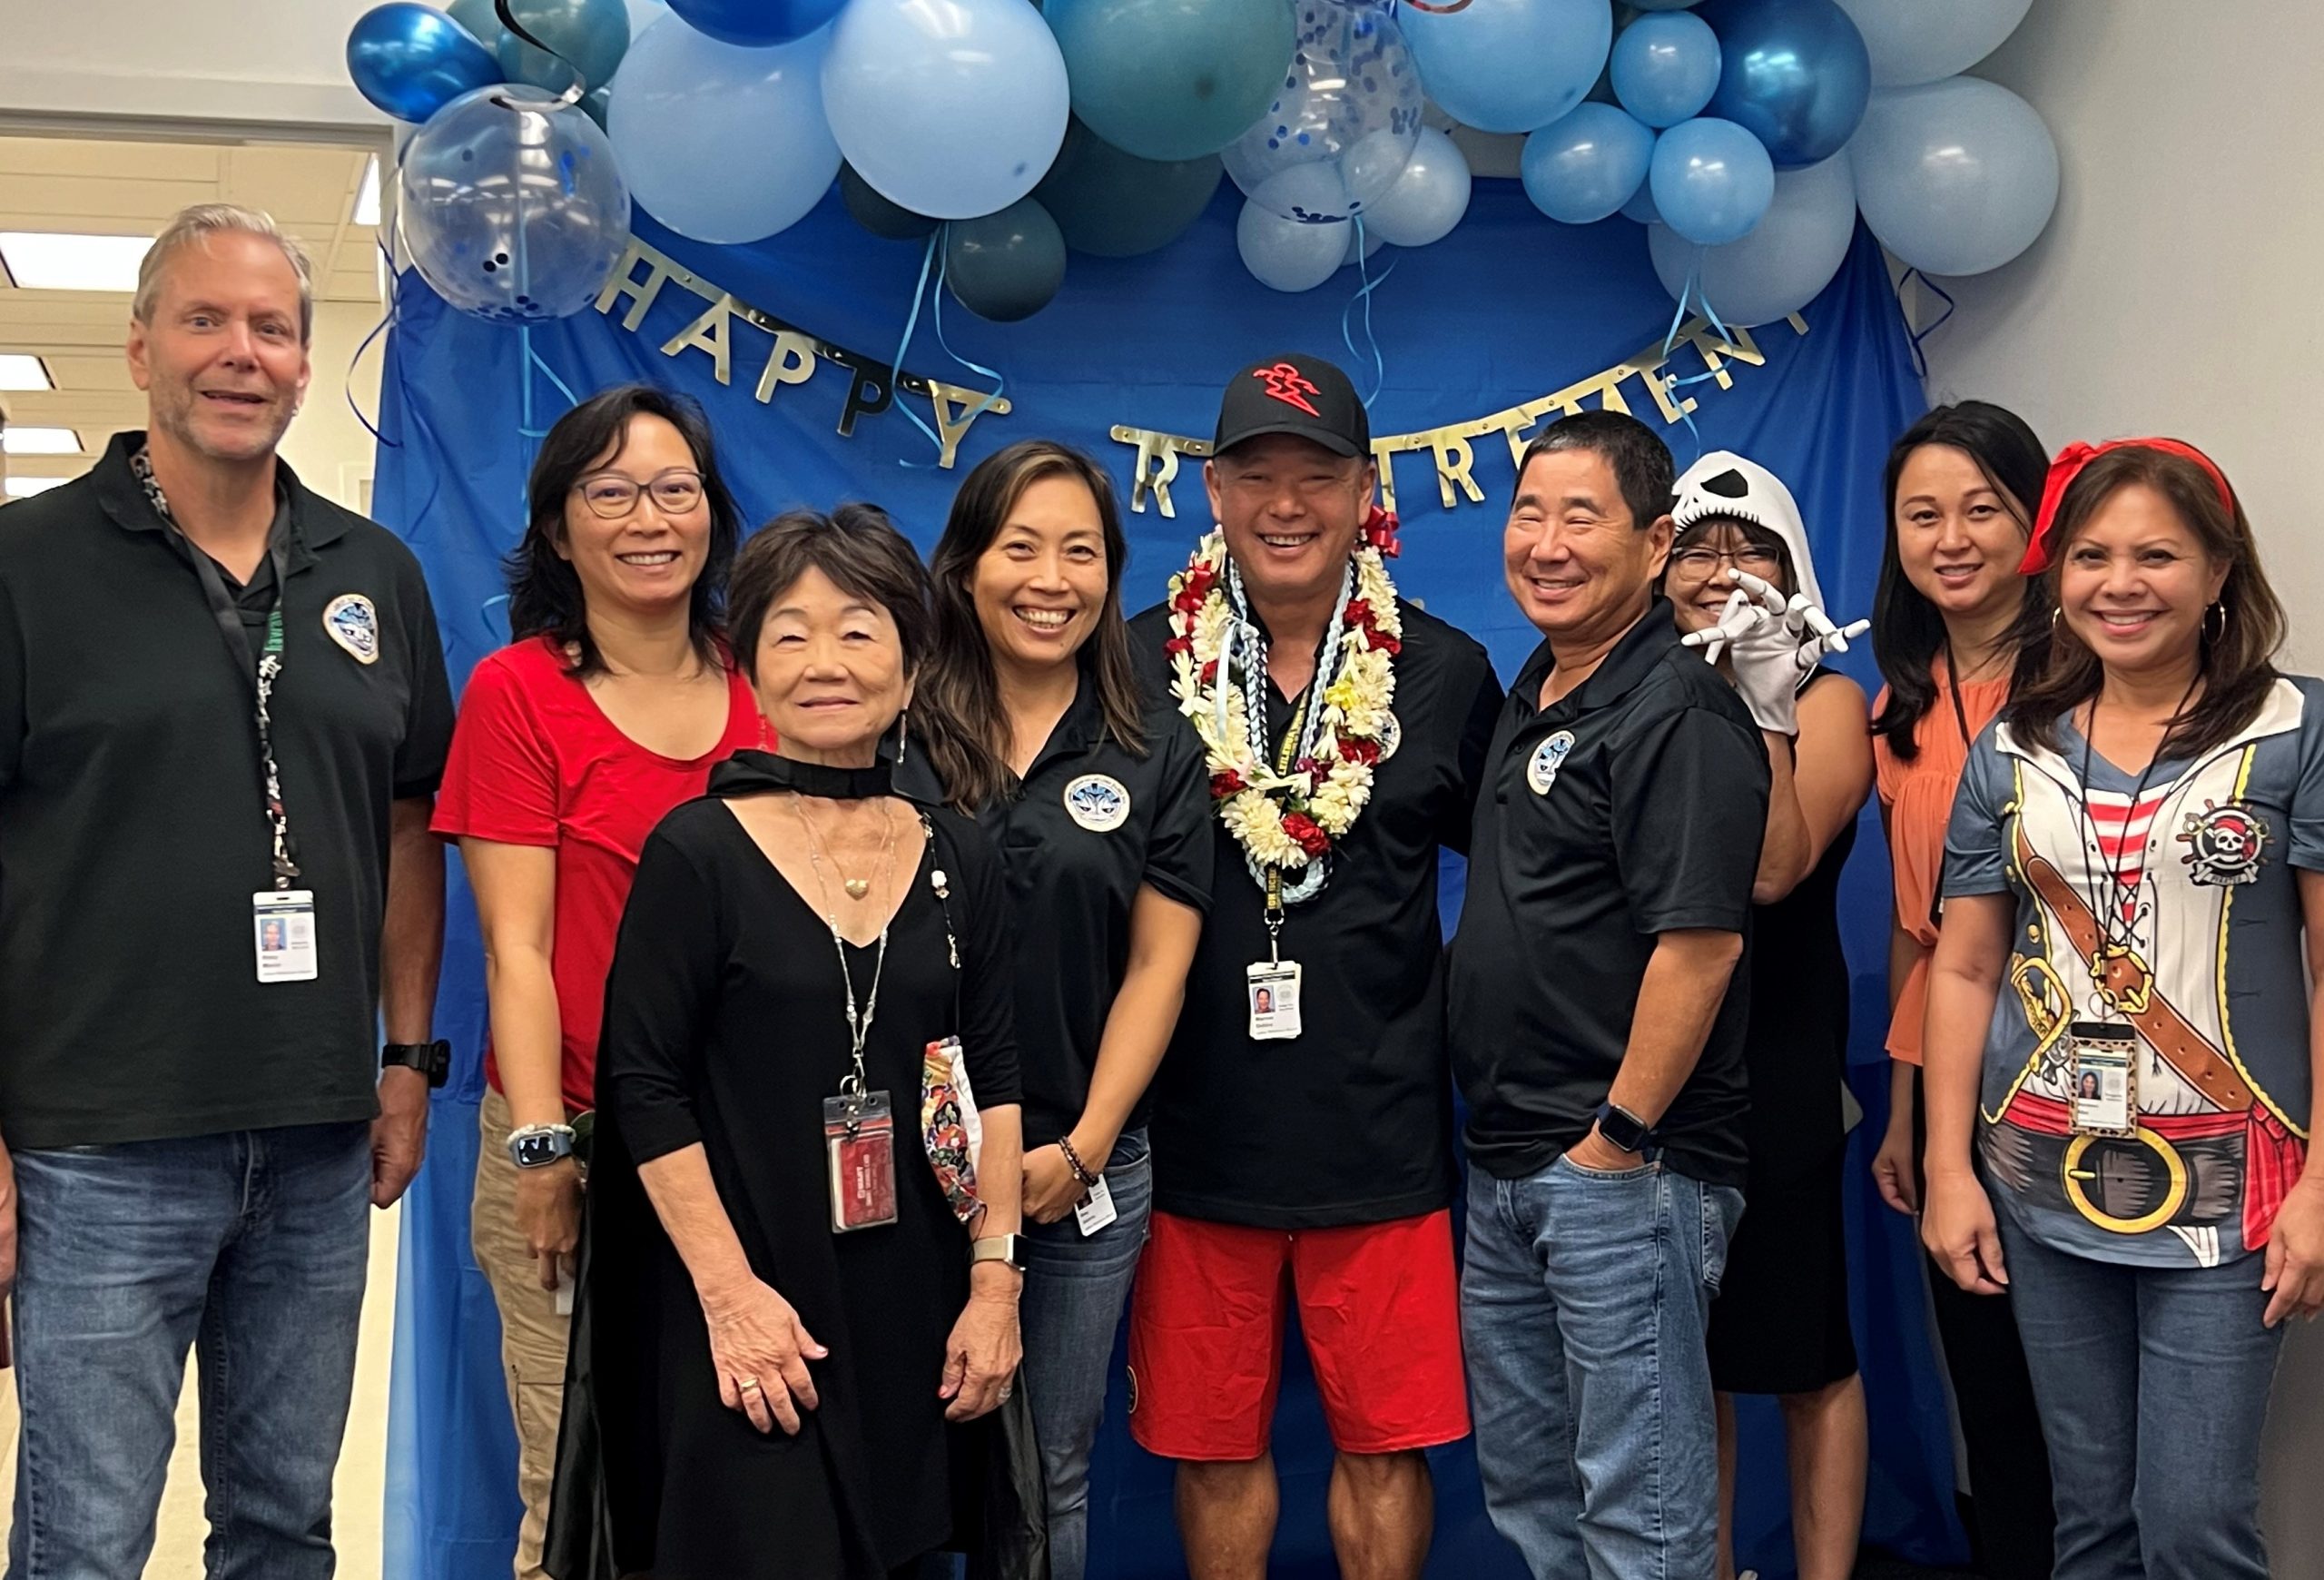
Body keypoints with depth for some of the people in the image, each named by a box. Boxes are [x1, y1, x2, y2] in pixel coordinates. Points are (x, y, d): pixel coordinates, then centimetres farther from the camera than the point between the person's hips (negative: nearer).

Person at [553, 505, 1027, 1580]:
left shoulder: (959, 859, 5)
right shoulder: (698, 852, -7)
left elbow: (992, 1079, 7)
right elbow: (643, 1086, -9)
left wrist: (995, 1280, 1)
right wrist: (730, 1293, -14)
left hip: (914, 1309, 4)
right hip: (750, 1311, -4)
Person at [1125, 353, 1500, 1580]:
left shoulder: (1444, 674, 1)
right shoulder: (1141, 669, -1)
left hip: (1381, 1137, 0)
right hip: (1195, 1135, 0)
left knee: (1385, 1442, 8)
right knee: (1213, 1443, 12)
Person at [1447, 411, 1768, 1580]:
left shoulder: (1678, 715, -16)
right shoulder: (1534, 695, 13)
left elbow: (1700, 945, -22)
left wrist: (1615, 1138, -17)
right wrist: (1503, 1131, 15)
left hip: (1623, 1168, -9)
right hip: (1505, 1159, 9)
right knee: (1522, 1480, 19)